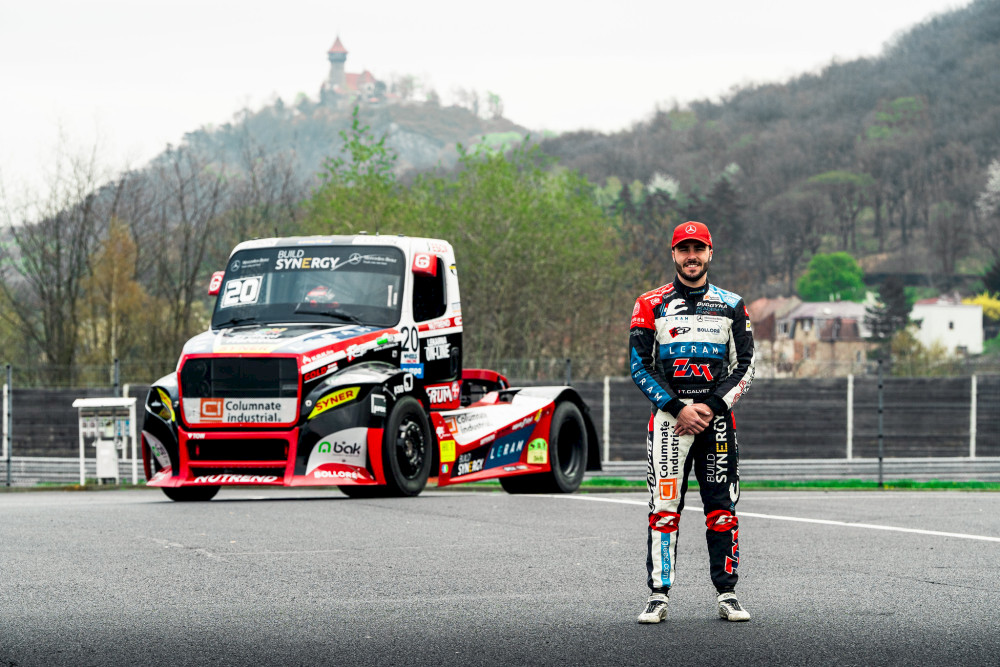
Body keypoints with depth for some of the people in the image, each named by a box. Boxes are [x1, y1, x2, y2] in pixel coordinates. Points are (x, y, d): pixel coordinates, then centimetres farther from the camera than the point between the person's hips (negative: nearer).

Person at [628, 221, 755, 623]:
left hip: (716, 416, 2)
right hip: (668, 416, -1)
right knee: (664, 507, -7)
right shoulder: (652, 305, 5)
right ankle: (659, 595, -5)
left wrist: (711, 407, -8)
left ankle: (727, 594, 7)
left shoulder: (732, 306, 9)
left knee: (722, 508, 1)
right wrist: (678, 408, -11)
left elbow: (744, 366, 6)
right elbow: (640, 366, 0)